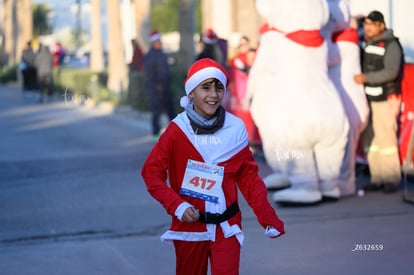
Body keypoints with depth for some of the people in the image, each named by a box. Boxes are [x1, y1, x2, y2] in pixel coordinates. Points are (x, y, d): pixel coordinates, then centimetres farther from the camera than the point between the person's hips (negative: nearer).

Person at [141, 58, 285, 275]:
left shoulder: (235, 129, -4)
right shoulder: (177, 130, -9)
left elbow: (249, 177, 2)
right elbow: (152, 172, -6)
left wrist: (268, 217, -7)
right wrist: (176, 206, -18)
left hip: (226, 227, 0)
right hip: (189, 225, 0)